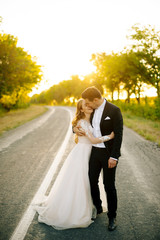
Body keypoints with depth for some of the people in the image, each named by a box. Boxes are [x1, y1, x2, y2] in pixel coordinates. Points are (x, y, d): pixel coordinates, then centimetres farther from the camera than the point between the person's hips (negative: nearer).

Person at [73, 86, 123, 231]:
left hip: (108, 153, -6)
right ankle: (97, 208, 37)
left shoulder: (114, 110, -15)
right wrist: (75, 128, -4)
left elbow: (118, 134, -16)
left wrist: (114, 157, -18)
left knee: (109, 186, 5)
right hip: (95, 151, 6)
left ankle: (112, 216, 25)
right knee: (92, 181, 13)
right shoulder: (92, 110, 5)